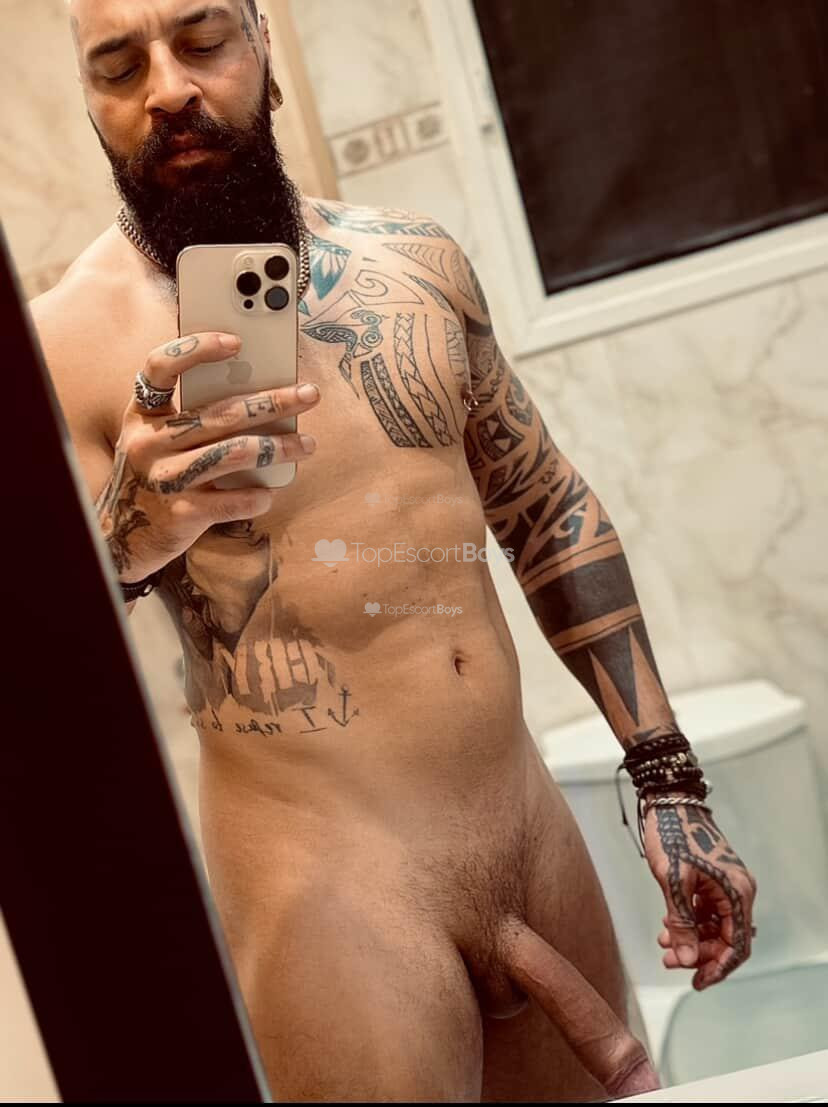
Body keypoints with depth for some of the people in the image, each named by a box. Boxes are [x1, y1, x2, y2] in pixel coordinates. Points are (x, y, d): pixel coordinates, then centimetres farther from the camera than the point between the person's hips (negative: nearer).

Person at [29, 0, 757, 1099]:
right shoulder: (68, 342, -10)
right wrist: (128, 533, -33)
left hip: (539, 832, 5)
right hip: (333, 890, -5)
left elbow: (548, 510, 11)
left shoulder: (417, 259, 4)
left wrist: (668, 780, 8)